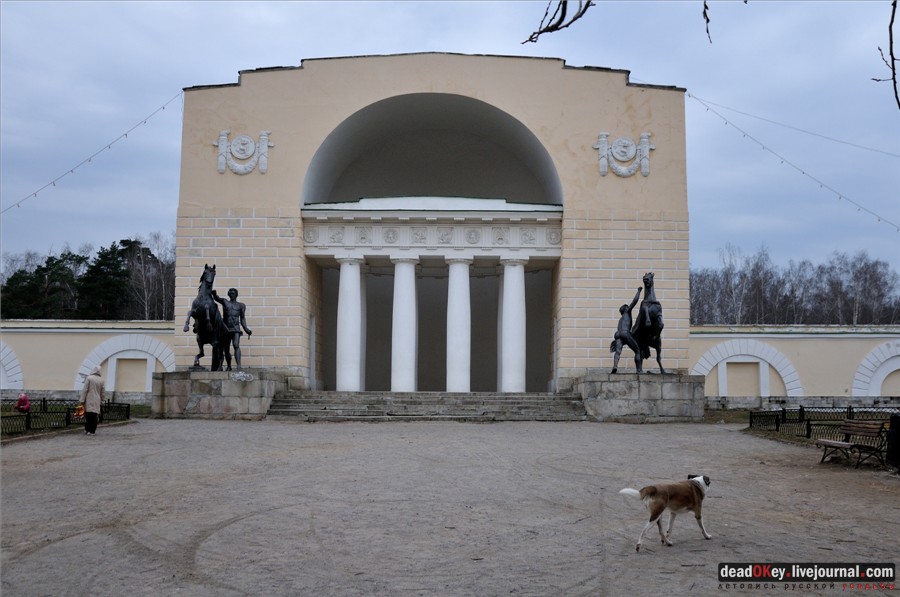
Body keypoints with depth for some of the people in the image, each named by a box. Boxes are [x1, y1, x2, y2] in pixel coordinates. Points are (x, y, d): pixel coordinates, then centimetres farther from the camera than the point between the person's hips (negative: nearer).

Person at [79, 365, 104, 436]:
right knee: (95, 416, 2)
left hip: (89, 401, -2)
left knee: (88, 415, 5)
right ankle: (92, 431, 1)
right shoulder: (101, 380, 4)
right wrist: (101, 401, 20)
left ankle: (87, 430, 8)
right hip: (97, 402, 2)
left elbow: (85, 390, -8)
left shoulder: (89, 378, -7)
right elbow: (102, 392, 10)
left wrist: (82, 400, -6)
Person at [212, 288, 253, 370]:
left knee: (236, 345, -20)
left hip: (236, 329, -2)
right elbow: (217, 298, -7)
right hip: (226, 328, 2)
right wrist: (214, 294, -30)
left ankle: (239, 366, -30)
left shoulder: (241, 305, 14)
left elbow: (242, 319, 14)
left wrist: (246, 329, 1)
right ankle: (228, 366, 25)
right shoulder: (224, 302, 13)